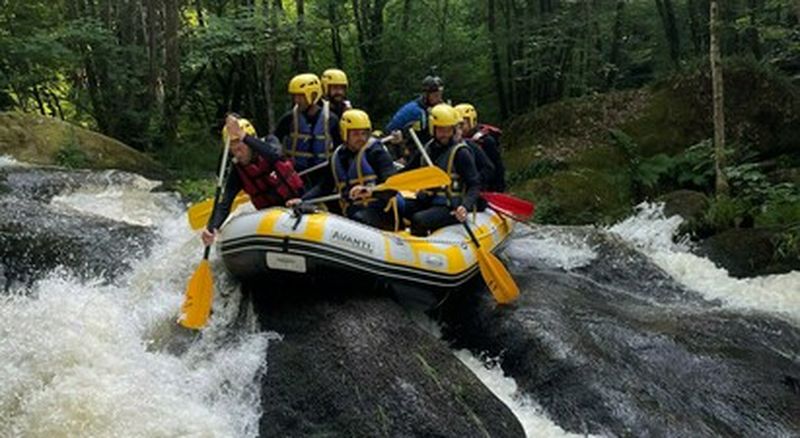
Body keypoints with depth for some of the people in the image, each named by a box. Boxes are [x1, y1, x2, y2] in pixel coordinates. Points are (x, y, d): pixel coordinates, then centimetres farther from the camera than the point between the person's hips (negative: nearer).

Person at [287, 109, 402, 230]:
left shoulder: (375, 151, -3)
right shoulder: (338, 156, 17)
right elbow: (325, 186, 23)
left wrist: (372, 191, -35)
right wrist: (302, 200, 9)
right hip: (352, 213, 7)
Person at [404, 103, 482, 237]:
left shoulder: (461, 153, -9)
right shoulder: (427, 149, 10)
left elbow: (474, 185, -11)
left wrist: (465, 206, -30)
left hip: (450, 209, -7)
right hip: (426, 203, 7)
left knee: (419, 220, -32)